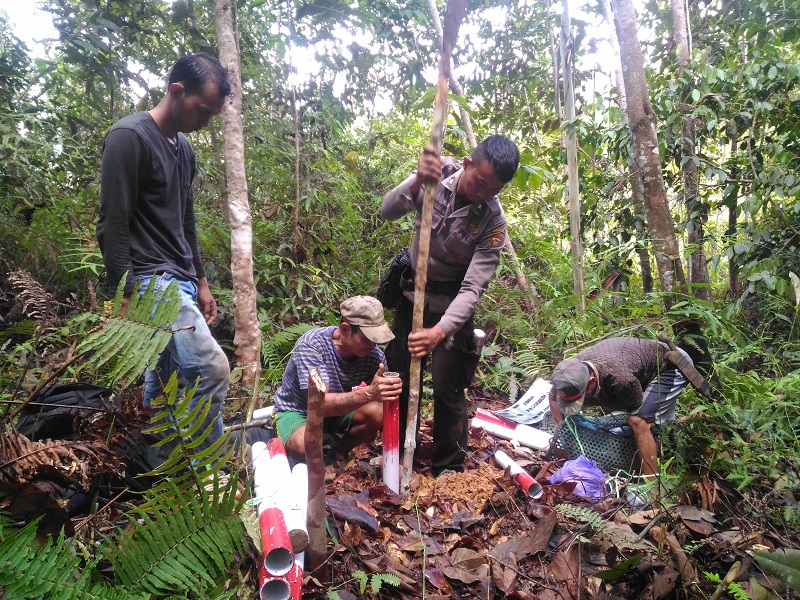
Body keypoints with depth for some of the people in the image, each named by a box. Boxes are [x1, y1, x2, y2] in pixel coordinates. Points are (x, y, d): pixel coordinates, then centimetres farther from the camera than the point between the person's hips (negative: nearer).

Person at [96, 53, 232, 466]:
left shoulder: (184, 148, 17)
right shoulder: (129, 137, -10)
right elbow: (112, 227, -14)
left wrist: (200, 283, 20)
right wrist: (127, 299, -18)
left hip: (179, 282, 9)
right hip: (150, 280, -9)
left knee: (164, 385, 12)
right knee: (211, 371, -17)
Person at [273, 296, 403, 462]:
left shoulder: (374, 355, -19)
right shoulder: (311, 344, -31)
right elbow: (319, 404, -40)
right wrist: (369, 393, -54)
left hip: (339, 409, 4)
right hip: (296, 411, -4)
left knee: (378, 413, -26)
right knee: (306, 446, -37)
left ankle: (338, 454, 1)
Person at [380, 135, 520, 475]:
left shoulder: (493, 220, -24)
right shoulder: (436, 175, -18)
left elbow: (473, 288, -27)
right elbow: (388, 211, -27)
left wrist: (441, 331, -42)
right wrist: (417, 181, -46)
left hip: (452, 301, -3)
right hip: (413, 290, 3)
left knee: (448, 387, -3)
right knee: (399, 377, 12)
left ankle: (449, 469, 18)